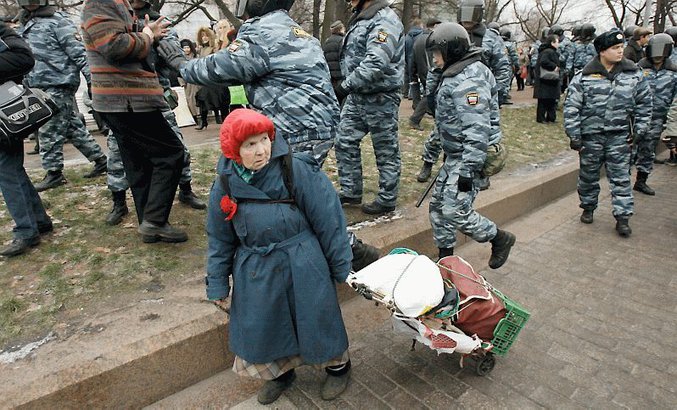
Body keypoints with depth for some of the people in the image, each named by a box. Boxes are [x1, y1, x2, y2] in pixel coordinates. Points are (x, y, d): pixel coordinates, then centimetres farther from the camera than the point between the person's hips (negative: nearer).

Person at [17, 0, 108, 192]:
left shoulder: (57, 20, -5)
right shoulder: (25, 25, 20)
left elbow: (79, 52, -13)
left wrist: (91, 79, -19)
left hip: (58, 85, -8)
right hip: (39, 88, 8)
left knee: (49, 130, -5)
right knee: (73, 127, 9)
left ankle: (54, 173, 5)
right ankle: (100, 160, 17)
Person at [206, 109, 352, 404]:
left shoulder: (296, 170, -17)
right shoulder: (226, 184, -4)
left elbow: (328, 220, -11)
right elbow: (220, 238, 8)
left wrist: (341, 265, -5)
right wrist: (218, 284, 10)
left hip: (302, 267, -3)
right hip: (256, 272, 4)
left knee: (316, 319, 10)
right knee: (259, 328, 13)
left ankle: (338, 366, 42)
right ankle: (280, 372, 45)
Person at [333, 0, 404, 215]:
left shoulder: (384, 21, -15)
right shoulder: (361, 18, 14)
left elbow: (376, 64, -28)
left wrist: (346, 85, -24)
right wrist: (349, 87, 13)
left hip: (379, 98, -9)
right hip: (357, 96, 10)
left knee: (386, 151, 2)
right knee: (345, 142, 11)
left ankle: (387, 200, 15)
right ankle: (351, 192, 24)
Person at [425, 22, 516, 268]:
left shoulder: (469, 81, -19)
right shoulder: (457, 75, 14)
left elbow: (477, 130, -25)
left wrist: (468, 170, -25)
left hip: (467, 159, -10)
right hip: (455, 156, 10)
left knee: (455, 212, -9)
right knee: (439, 205, 12)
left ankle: (500, 239, 15)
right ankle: (445, 256, 26)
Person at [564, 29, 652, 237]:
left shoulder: (634, 75, 2)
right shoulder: (584, 77, -7)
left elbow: (644, 104, 11)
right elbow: (571, 108, -6)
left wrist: (639, 131, 6)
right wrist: (574, 136, -8)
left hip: (619, 136, 1)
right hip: (590, 136, -1)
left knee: (621, 177, 3)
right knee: (588, 175, 12)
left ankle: (622, 217, 10)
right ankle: (588, 208, 31)